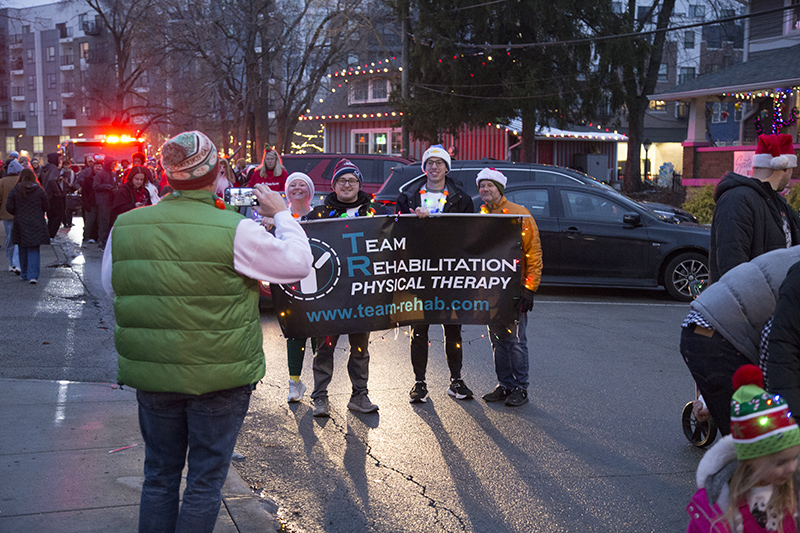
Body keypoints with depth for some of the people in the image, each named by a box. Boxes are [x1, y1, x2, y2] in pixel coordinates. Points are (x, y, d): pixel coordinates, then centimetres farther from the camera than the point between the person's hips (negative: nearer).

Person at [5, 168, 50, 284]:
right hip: (36, 225, -1)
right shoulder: (39, 190, -6)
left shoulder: (15, 191, -5)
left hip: (20, 224, 1)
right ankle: (33, 276, -10)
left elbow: (9, 207, -4)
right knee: (34, 250, 1)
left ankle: (24, 274, 24)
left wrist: (17, 214, 15)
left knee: (22, 249, 16)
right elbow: (46, 206, 0)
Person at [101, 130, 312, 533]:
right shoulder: (234, 231, -18)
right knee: (205, 482, 9)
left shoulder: (124, 227, -4)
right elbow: (299, 263, -8)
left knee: (159, 475, 19)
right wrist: (281, 215, 6)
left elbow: (111, 287, 10)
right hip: (217, 377, -4)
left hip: (151, 374, 4)